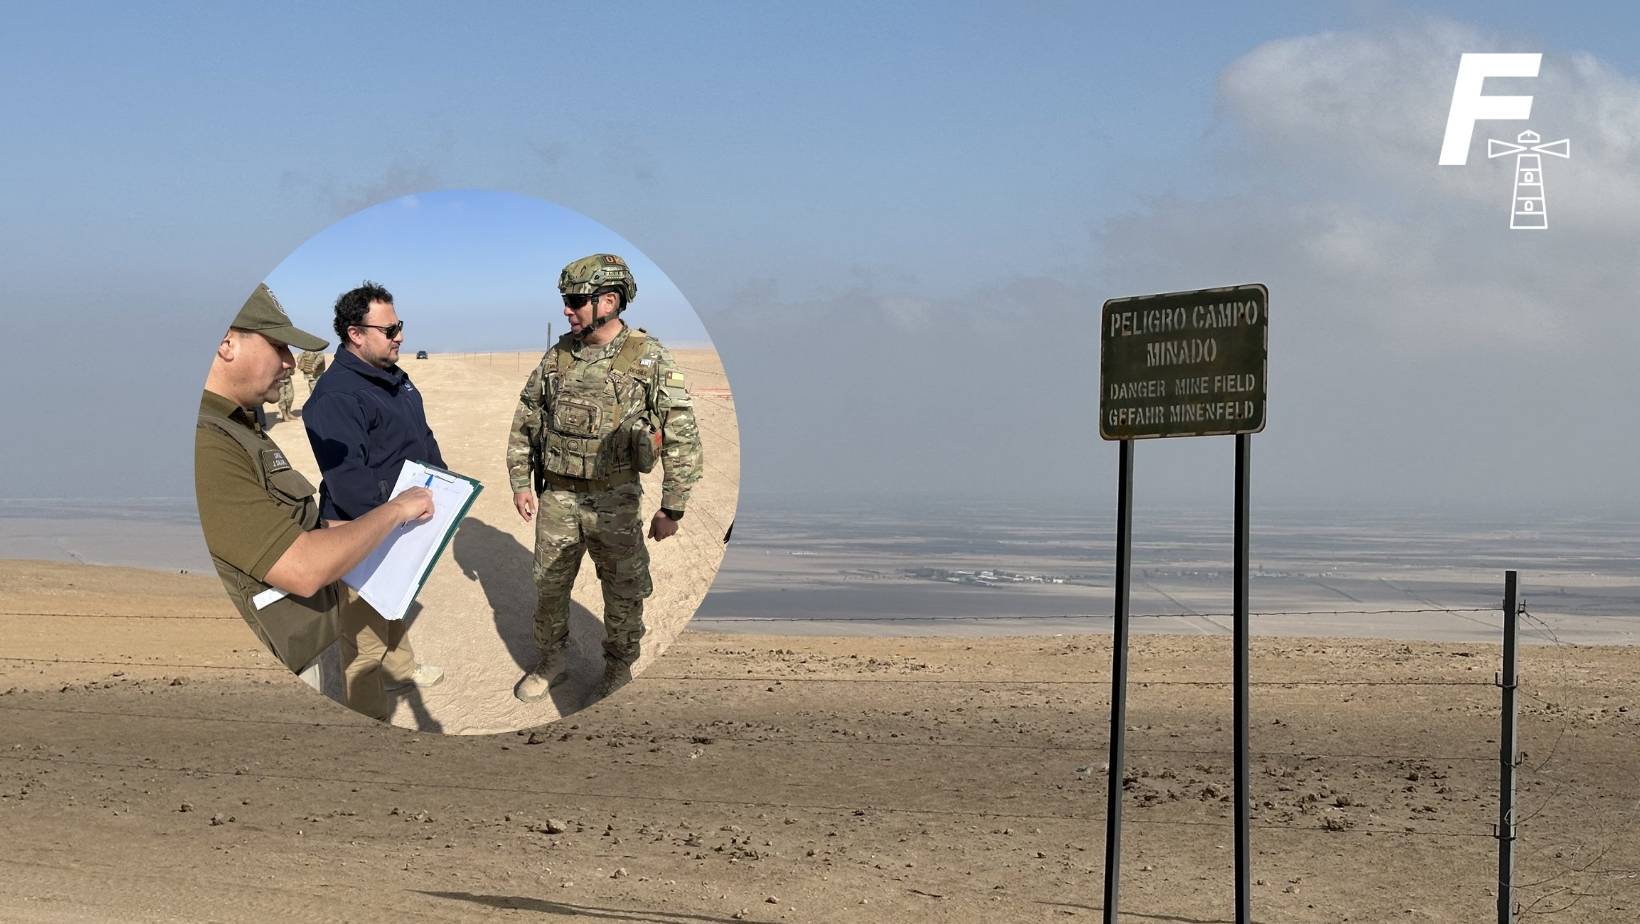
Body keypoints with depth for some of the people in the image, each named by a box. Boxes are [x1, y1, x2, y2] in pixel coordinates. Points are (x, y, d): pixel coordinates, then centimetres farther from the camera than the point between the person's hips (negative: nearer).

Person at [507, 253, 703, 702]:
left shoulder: (651, 360, -11)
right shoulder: (556, 357, 1)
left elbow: (683, 437, -10)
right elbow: (524, 423, 12)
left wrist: (671, 508, -11)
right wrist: (520, 483, 6)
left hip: (614, 502, -4)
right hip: (556, 498, 4)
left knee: (623, 595, 7)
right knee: (549, 587, 13)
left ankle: (618, 672, 24)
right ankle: (551, 662, 31)